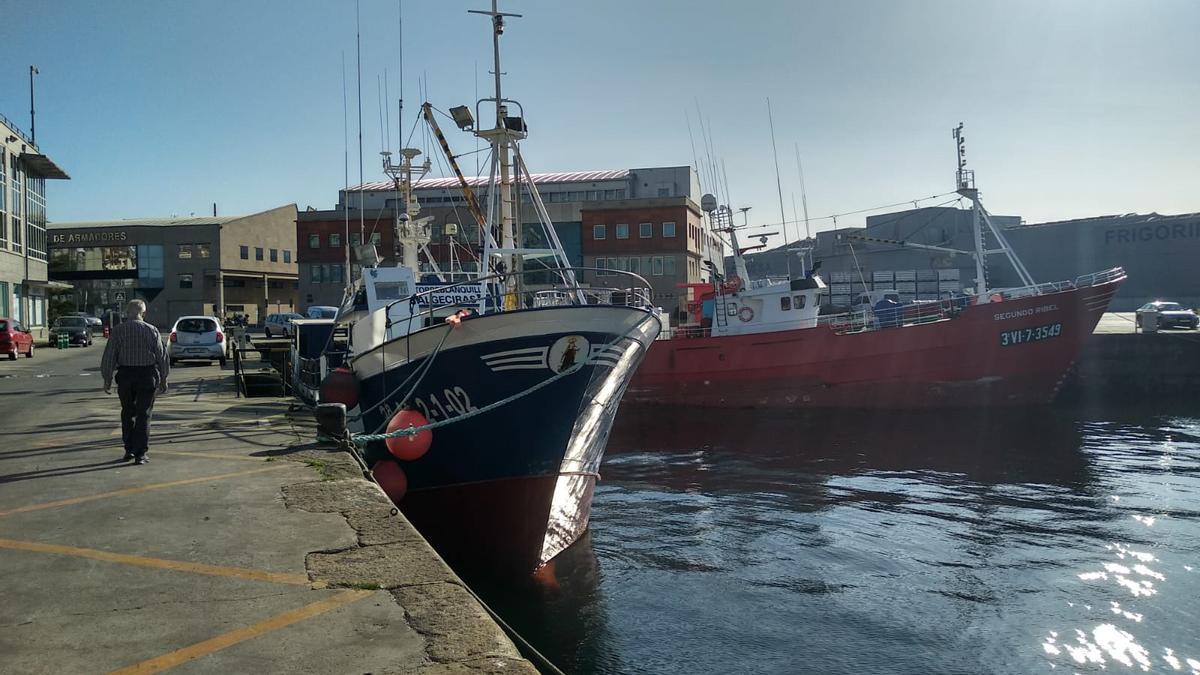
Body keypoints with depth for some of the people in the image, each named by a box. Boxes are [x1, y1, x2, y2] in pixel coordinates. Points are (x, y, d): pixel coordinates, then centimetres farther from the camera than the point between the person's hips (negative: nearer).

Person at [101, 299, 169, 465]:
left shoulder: (118, 330, -2)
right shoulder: (151, 330, -2)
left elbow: (109, 356, -2)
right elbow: (162, 356, 1)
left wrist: (107, 379, 5)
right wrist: (163, 379, 9)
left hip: (125, 375, 1)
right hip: (147, 375, -1)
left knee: (127, 413, 16)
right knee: (143, 414, 2)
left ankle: (129, 450, 21)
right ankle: (140, 454, -1)